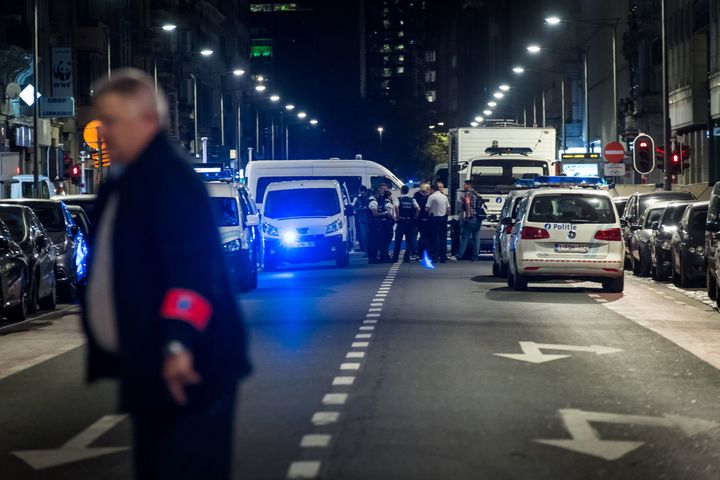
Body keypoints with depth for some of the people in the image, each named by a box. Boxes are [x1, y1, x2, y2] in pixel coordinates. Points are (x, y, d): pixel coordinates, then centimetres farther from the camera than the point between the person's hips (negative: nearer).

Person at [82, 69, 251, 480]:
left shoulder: (170, 178, -16)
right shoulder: (125, 181, 14)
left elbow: (192, 266, -27)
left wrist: (178, 343, -35)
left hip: (184, 368, -11)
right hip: (149, 367, 11)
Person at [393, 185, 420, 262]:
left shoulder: (399, 199, -2)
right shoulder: (412, 200, 4)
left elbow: (396, 207, -21)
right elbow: (418, 209, -9)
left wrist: (397, 216, -9)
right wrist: (415, 217, 1)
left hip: (401, 221, -1)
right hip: (410, 222, 1)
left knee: (398, 240, 5)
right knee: (409, 240, 7)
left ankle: (395, 258, 4)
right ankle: (406, 257, 4)